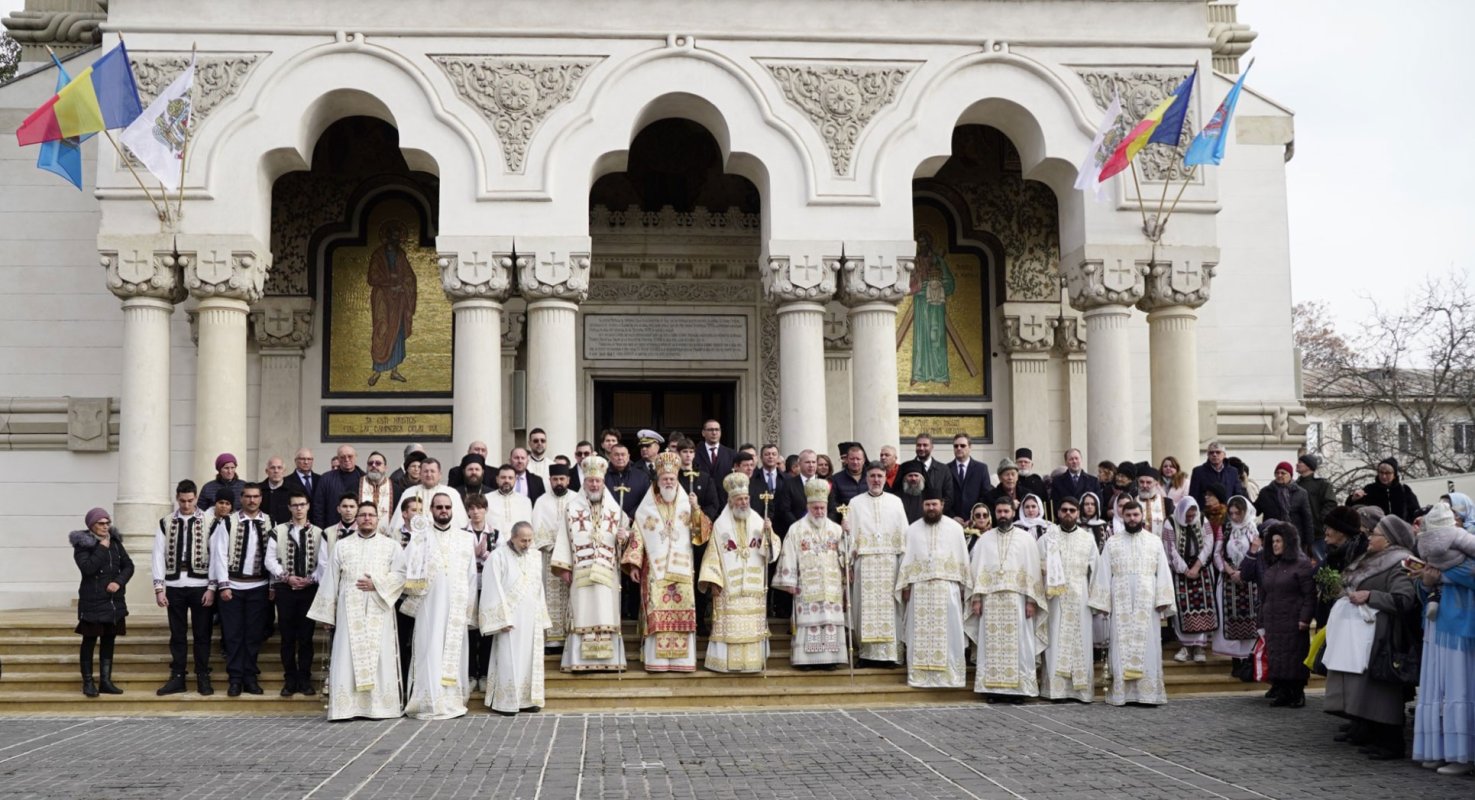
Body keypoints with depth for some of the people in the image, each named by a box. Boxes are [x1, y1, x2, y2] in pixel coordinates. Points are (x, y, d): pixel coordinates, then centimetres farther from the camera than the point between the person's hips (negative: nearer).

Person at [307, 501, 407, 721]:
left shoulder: (392, 546, 11)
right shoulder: (341, 546, 13)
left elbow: (400, 575, 1)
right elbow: (330, 581, 10)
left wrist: (377, 584, -12)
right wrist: (326, 613, 5)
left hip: (379, 611, -1)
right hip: (349, 611, 1)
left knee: (380, 657, -4)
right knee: (347, 657, -5)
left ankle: (379, 705, -1)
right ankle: (347, 707, -4)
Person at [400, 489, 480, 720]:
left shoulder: (466, 539, 10)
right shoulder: (421, 538, 5)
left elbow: (471, 577, 9)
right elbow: (409, 572, -1)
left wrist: (470, 609, 5)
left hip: (457, 608, 2)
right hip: (429, 607, -2)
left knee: (454, 653, 4)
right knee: (431, 652, -5)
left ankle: (453, 700, 11)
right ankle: (430, 703, -3)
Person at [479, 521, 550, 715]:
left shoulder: (535, 556, 9)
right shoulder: (498, 557, -9)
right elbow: (493, 590, -11)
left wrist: (541, 617, 10)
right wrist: (501, 619, -15)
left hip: (532, 619, 6)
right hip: (509, 618, -6)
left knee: (530, 659, 8)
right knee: (509, 660, -5)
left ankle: (527, 699, 15)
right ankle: (505, 702, 1)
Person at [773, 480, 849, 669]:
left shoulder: (837, 530, 10)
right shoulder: (796, 529, 3)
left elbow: (845, 557, 12)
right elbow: (789, 556, 0)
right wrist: (790, 582, -5)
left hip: (832, 587, 2)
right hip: (806, 587, -2)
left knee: (831, 622, -2)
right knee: (808, 621, -6)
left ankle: (830, 658, 2)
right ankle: (805, 659, -3)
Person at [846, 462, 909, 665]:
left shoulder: (895, 502, 9)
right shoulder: (855, 503, 7)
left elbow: (904, 534, 6)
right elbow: (850, 533, 3)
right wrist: (849, 564, -4)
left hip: (890, 562, 1)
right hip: (864, 562, -1)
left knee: (889, 606, -1)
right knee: (867, 606, -2)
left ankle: (890, 652, 2)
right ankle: (867, 652, 3)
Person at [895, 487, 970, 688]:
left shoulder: (955, 528, 6)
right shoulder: (913, 529, 10)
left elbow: (963, 559, 5)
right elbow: (907, 559, 7)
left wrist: (963, 586, -1)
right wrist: (905, 586, 0)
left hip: (947, 588, -1)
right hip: (920, 588, 1)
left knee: (947, 632, -1)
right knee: (921, 633, 0)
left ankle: (949, 674, 3)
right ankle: (920, 675, 3)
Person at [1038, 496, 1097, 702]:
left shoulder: (1088, 538, 10)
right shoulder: (1048, 538, 7)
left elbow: (1095, 570, 8)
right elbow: (1040, 568, 2)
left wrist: (1094, 596, 0)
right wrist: (1043, 592, -10)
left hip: (1080, 598, 1)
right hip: (1056, 597, -1)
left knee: (1080, 641, 0)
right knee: (1056, 641, -4)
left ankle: (1080, 688, 2)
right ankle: (1056, 688, -4)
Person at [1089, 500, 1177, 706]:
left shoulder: (1155, 542, 8)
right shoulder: (1112, 543, 7)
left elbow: (1163, 573, 5)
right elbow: (1104, 574, 5)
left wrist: (1163, 601, -4)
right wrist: (1102, 603, -2)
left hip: (1147, 604, 0)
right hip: (1121, 604, 0)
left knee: (1147, 645, -2)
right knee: (1121, 645, -1)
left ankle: (1148, 692, 1)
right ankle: (1121, 693, 1)